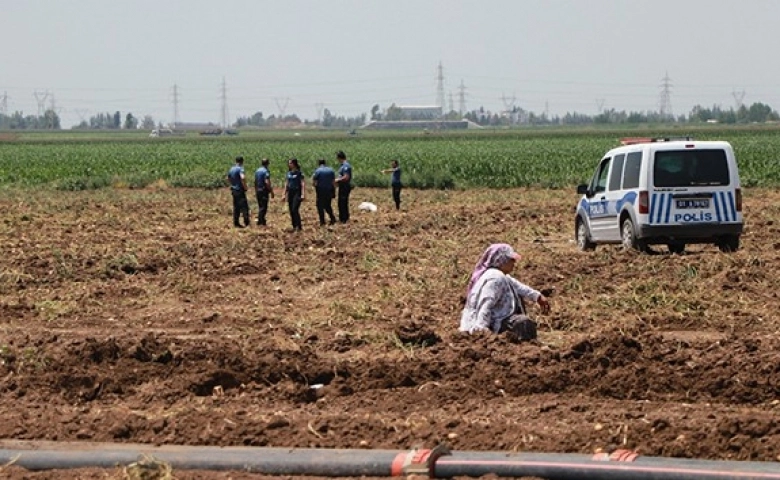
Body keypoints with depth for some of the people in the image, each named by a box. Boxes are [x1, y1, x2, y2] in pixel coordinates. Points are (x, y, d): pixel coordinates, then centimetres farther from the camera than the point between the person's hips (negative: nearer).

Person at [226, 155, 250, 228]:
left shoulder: (231, 169, 11)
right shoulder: (240, 169, -14)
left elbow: (228, 179, 23)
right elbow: (243, 178, -29)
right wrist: (245, 187, -18)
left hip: (233, 190, 8)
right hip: (240, 190, -8)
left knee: (236, 207, 11)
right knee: (244, 206, -7)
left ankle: (236, 223, 10)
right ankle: (246, 222, -12)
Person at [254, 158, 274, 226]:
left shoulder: (257, 171, 11)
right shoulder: (266, 171, -13)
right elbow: (267, 182, -21)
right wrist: (271, 191, -17)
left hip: (258, 190, 8)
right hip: (264, 191, -8)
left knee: (260, 207, 15)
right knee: (263, 207, -5)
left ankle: (262, 221, 19)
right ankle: (260, 221, -9)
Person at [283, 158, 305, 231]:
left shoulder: (299, 173, -7)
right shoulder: (289, 173, 12)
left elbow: (302, 183, -9)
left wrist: (302, 194, -17)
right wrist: (285, 194, 16)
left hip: (297, 192, -7)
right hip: (290, 192, 7)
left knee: (295, 209, -15)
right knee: (291, 211, 5)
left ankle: (299, 226, -12)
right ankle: (294, 226, 11)